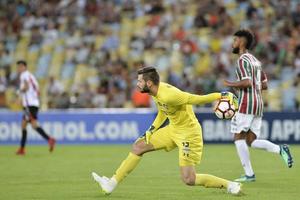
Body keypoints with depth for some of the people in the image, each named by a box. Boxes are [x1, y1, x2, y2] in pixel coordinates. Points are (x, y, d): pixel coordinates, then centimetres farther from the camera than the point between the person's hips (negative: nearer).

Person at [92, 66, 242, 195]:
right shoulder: (156, 93, -1)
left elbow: (198, 99, -27)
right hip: (173, 130, 9)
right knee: (138, 146, 8)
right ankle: (112, 183, 14)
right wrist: (151, 130, 12)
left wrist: (221, 96, -27)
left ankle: (229, 185, 3)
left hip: (189, 134, -9)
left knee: (189, 180, -11)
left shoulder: (168, 95, -30)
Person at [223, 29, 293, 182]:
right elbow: (264, 85, 22)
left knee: (239, 138, -1)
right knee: (251, 141, 7)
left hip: (246, 103, -9)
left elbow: (247, 82, -22)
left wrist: (231, 84, -8)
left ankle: (249, 174, -5)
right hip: (258, 104, 9)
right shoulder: (255, 60, 19)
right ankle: (280, 149, -12)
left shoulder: (242, 60, -9)